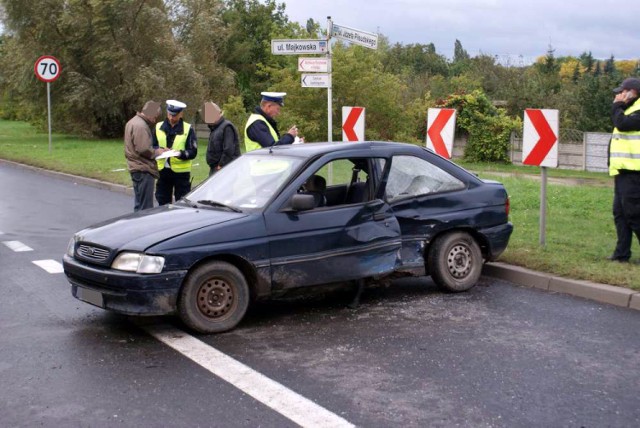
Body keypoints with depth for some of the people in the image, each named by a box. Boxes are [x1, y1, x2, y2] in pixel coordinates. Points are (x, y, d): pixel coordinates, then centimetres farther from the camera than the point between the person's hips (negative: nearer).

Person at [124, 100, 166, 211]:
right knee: (145, 207, -8)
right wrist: (156, 152, -7)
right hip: (143, 170, -11)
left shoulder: (134, 122, 17)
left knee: (139, 204, 17)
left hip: (138, 168, 11)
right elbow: (143, 149, -24)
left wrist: (154, 150, 11)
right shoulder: (140, 125, -17)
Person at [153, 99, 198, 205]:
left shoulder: (188, 129, -2)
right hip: (163, 171, 3)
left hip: (181, 172, -3)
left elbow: (193, 152, -6)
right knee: (163, 203, 11)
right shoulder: (159, 127, 8)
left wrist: (181, 153, -25)